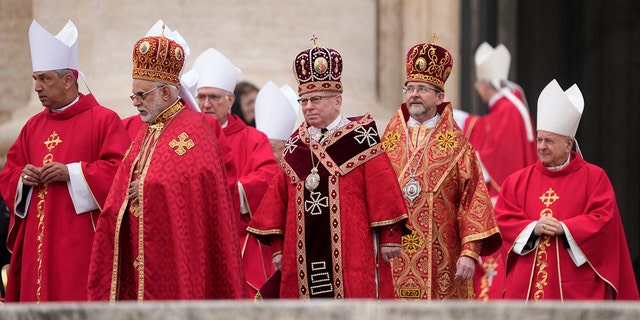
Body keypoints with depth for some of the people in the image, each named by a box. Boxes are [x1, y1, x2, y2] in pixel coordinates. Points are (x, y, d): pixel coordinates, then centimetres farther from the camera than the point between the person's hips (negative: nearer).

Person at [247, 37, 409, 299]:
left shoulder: (360, 139, -1)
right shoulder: (295, 145, 13)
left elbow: (382, 189, -5)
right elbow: (279, 196, 15)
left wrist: (389, 236, -9)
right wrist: (278, 245, 11)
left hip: (352, 253, -4)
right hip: (305, 255, 4)